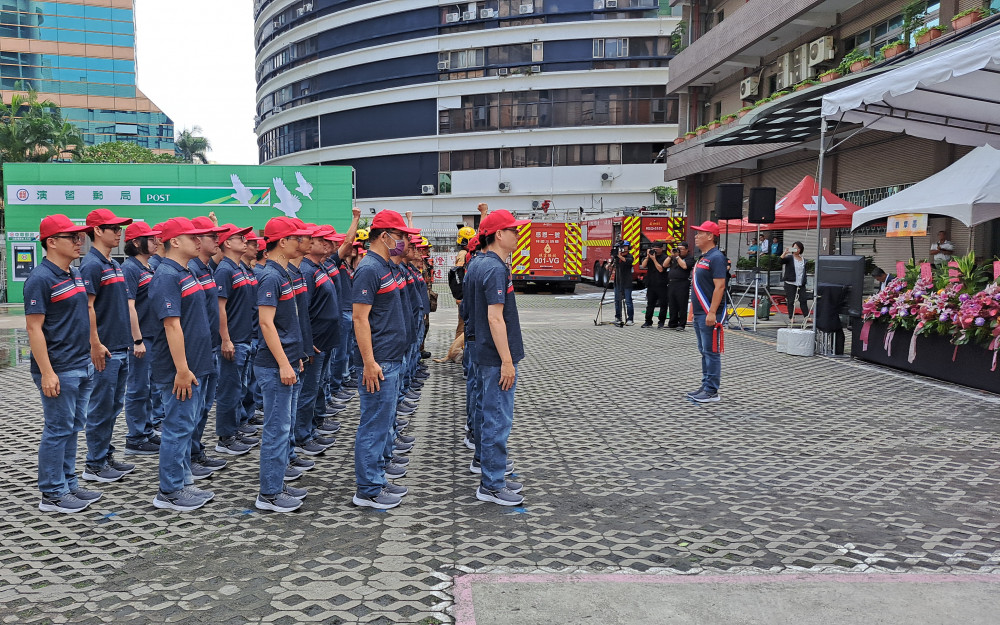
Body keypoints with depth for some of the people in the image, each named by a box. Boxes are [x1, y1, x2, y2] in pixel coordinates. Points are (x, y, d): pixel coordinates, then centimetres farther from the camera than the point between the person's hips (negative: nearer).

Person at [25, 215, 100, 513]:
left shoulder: (75, 274, 12)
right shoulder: (41, 278, -14)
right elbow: (34, 327, -17)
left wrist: (90, 355, 18)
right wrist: (46, 372, -21)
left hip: (82, 367, 9)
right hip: (59, 371, -9)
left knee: (73, 428, 14)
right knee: (58, 430, -1)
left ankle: (68, 484, 24)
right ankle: (52, 495, 9)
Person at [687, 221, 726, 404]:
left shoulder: (716, 257, -13)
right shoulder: (702, 258, 17)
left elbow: (719, 286, -20)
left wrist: (712, 312, -25)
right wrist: (694, 309, 19)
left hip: (709, 315, -10)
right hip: (699, 314, 10)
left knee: (711, 352, -5)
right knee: (704, 352, 15)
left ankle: (712, 391, -1)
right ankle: (706, 386, 22)